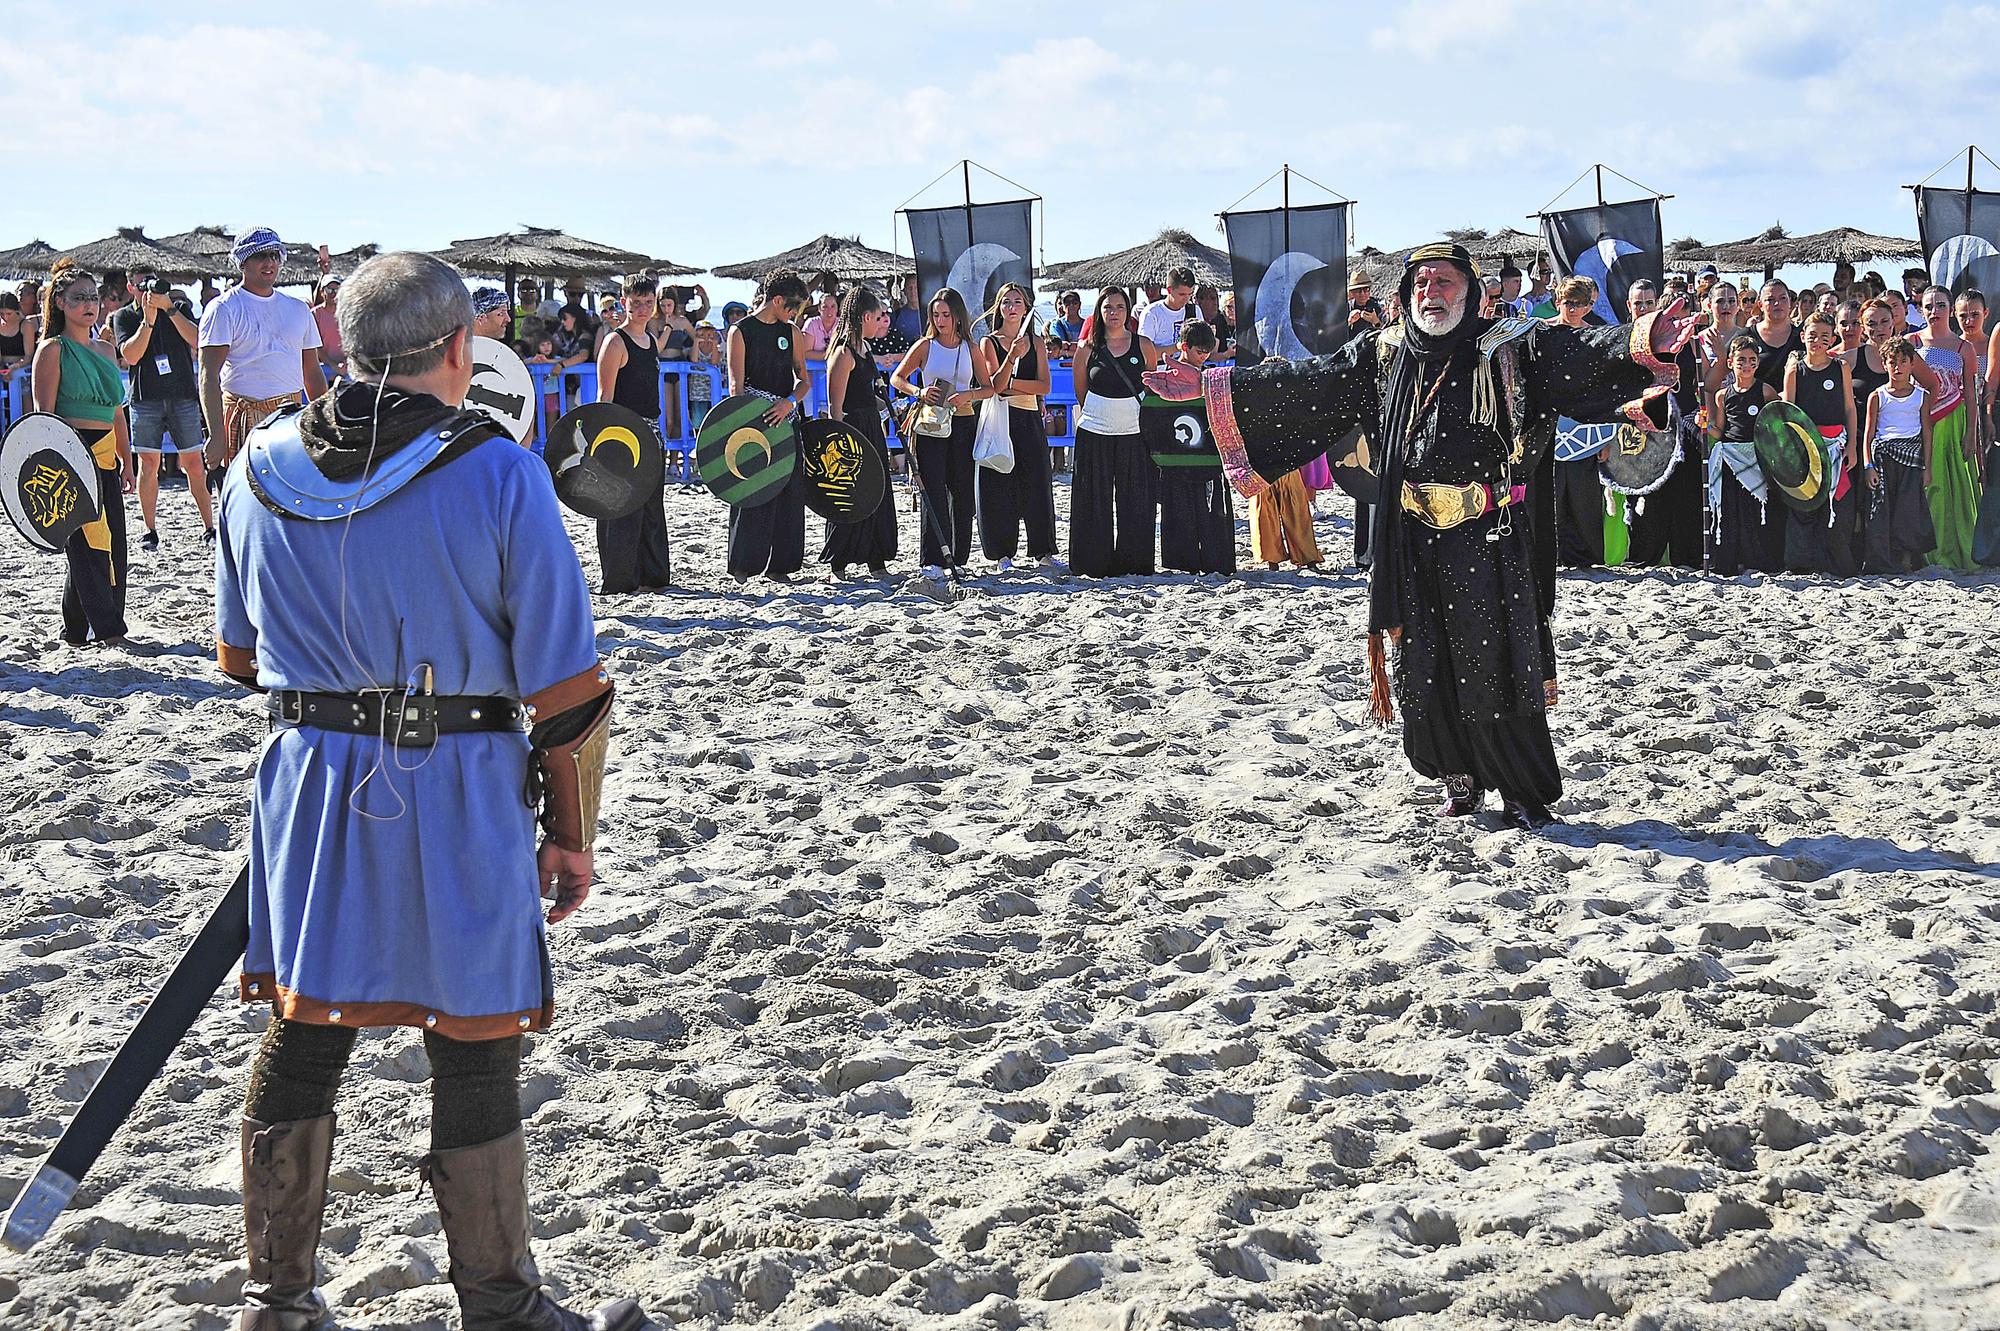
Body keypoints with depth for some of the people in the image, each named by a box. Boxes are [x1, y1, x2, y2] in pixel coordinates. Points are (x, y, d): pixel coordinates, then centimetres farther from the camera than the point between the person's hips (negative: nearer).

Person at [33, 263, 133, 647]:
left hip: (105, 457, 7)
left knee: (112, 547, 4)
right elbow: (43, 414, -7)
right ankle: (105, 628, -10)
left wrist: (126, 461, 18)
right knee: (88, 542, -10)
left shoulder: (106, 349, 18)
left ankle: (79, 630, 12)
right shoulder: (53, 349, -2)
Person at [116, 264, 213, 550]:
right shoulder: (125, 316, 8)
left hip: (184, 395, 0)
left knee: (194, 464, 0)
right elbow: (130, 355, -6)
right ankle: (149, 531, 6)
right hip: (146, 398, 0)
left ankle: (209, 527, 5)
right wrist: (148, 319, -14)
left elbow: (198, 341, -8)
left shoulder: (180, 308, 9)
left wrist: (169, 308, -14)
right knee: (148, 465, -1)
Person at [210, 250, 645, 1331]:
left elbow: (240, 656, 14)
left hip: (309, 786, 5)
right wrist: (572, 833, 1)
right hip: (459, 796, -4)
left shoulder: (262, 468, 2)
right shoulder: (495, 473, -11)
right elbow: (566, 691, -10)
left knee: (300, 1041, 15)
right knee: (473, 1063, 6)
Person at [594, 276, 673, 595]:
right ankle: (619, 580, -2)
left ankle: (653, 574, 22)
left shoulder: (652, 341, 14)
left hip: (651, 430, 9)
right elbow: (605, 396, -14)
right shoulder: (616, 342, -10)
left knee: (652, 506, 13)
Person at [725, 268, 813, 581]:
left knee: (790, 492, 3)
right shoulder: (741, 331, -4)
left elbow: (804, 380, 10)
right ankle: (743, 565, 1)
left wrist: (788, 403, -12)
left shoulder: (791, 332, 12)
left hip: (785, 420, 5)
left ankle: (778, 565, 10)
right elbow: (736, 386, -9)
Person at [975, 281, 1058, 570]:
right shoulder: (989, 342, 2)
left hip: (1029, 419, 2)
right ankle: (1004, 552, 5)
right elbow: (995, 385, -11)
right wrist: (1013, 356, -23)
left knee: (1036, 483, 2)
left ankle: (1042, 550, 9)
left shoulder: (1036, 342, 10)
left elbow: (1044, 386, 1)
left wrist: (1010, 383, -9)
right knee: (1000, 486, -2)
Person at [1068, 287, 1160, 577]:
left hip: (1134, 434, 0)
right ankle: (1095, 564, 10)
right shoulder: (1087, 348, 4)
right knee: (1096, 503, 3)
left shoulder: (1144, 346, 5)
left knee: (1136, 502, 2)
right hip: (1094, 434, 0)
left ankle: (1134, 562, 12)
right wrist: (1087, 419, 10)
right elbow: (1081, 393, 12)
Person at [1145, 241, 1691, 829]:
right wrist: (1209, 385, 11)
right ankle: (1460, 779, 25)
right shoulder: (1383, 353, 10)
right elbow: (1301, 382, 14)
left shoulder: (1507, 346, -2)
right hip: (1412, 541, 4)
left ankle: (1526, 792, 11)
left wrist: (1640, 343, -35)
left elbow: (1580, 352, -15)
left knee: (1495, 669, -3)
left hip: (1487, 539, -4)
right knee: (1422, 670, 6)